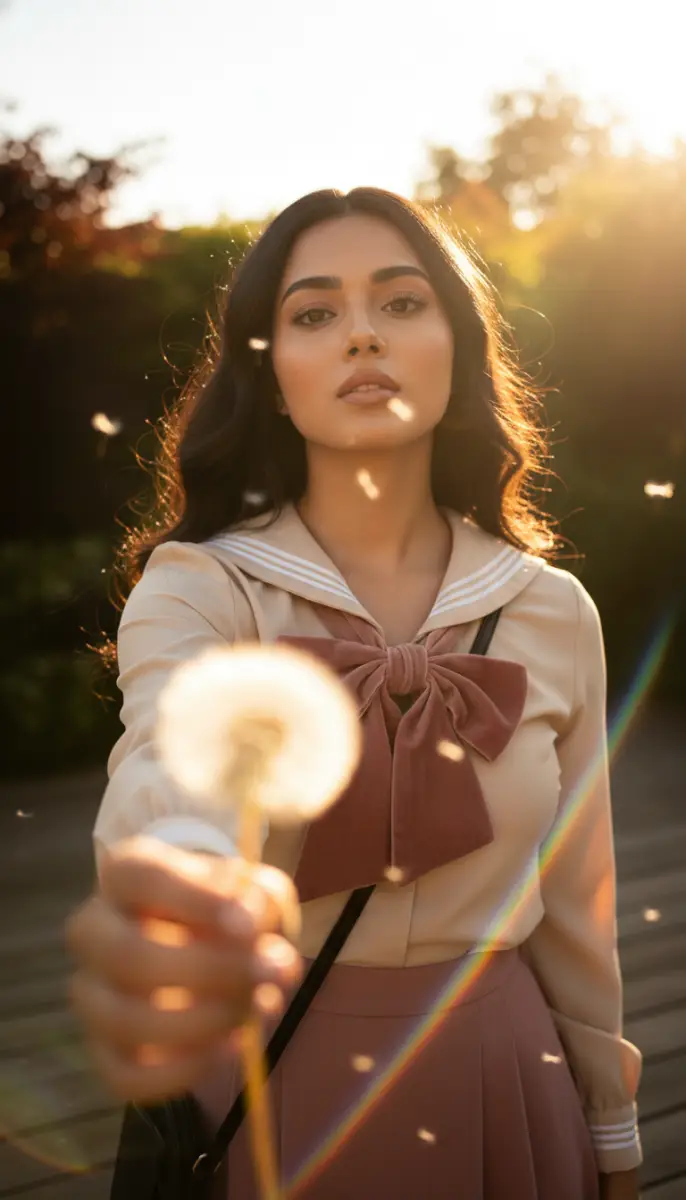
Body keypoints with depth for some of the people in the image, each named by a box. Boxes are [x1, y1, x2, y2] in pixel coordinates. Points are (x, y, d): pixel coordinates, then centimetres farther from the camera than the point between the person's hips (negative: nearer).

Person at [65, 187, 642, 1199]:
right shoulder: (198, 590, -15)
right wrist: (190, 886, -60)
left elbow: (575, 904, 3)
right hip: (269, 1085, -2)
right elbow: (168, 765, -37)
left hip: (505, 1091, 2)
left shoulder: (553, 611, -5)